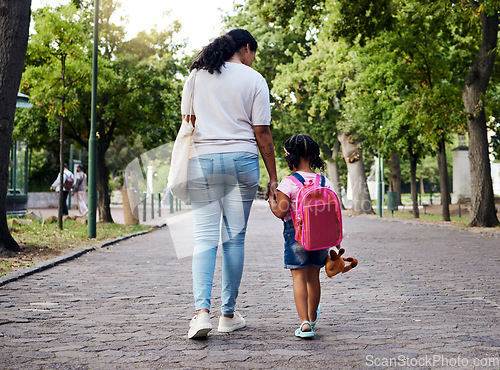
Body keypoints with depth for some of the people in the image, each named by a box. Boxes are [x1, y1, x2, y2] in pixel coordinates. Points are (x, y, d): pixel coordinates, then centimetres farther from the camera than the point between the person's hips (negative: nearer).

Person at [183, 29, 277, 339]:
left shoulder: (197, 75, 10)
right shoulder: (254, 79, 2)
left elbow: (187, 122, 9)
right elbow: (262, 133, -1)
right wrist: (273, 177, 4)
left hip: (202, 160, 2)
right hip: (242, 160, -2)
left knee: (205, 237, 1)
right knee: (235, 237, 5)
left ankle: (202, 311, -14)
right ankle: (229, 315, 11)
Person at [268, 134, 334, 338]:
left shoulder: (288, 183, -11)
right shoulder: (325, 182, 3)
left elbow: (280, 212, -14)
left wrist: (271, 199, 4)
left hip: (296, 233, -4)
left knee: (299, 277, -1)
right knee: (313, 277, 18)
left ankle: (304, 323, -13)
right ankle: (312, 317, 36)